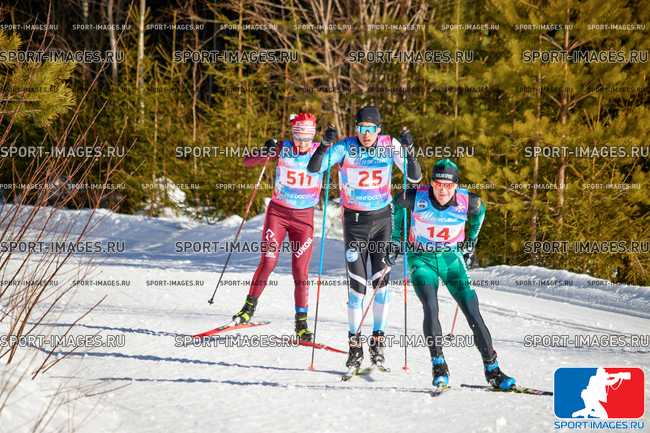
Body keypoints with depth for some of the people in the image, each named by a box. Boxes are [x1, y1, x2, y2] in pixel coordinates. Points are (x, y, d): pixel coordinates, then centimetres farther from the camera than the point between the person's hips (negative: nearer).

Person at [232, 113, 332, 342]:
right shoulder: (282, 148, -8)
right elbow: (247, 162, -7)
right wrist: (265, 154, -26)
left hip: (304, 217, 0)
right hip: (278, 212, 0)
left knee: (300, 271, -1)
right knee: (268, 262, -7)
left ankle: (301, 323, 7)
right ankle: (249, 307, 10)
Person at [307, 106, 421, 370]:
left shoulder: (389, 145, -6)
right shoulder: (345, 147, -11)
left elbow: (415, 178, -6)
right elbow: (313, 169, -19)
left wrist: (409, 151, -23)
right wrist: (325, 145, -35)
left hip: (383, 218, 1)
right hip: (355, 220, -1)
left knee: (382, 279, -7)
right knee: (357, 283, -5)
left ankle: (378, 340, 5)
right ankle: (354, 343, 4)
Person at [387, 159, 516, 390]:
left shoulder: (468, 201, -17)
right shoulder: (415, 197, -19)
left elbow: (479, 210, 9)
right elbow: (398, 205, 5)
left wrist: (470, 244, 17)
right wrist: (395, 240, 12)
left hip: (452, 258, 1)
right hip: (422, 258, -1)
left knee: (472, 312, -8)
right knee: (431, 308, -23)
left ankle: (492, 370, -2)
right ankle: (439, 366, -15)